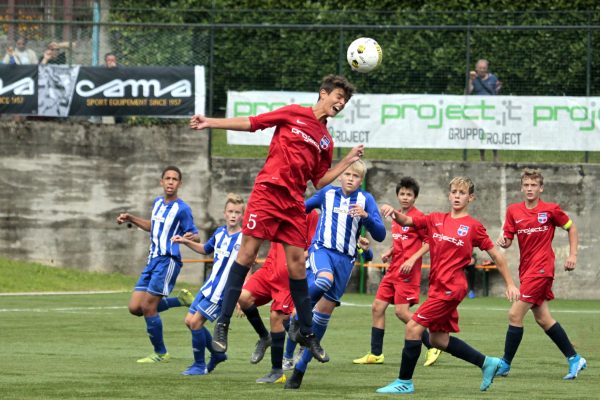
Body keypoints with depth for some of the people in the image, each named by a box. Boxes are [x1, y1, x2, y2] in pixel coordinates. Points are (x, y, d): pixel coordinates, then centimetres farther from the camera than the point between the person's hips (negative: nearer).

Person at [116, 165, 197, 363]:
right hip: (153, 260, 8)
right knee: (135, 307, 2)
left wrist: (190, 237, -31)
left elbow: (193, 234, -8)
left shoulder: (182, 209, -9)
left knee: (148, 307, -9)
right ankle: (180, 300, 17)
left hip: (168, 261, -8)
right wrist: (130, 219, 24)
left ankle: (160, 353, 6)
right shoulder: (157, 202, 13)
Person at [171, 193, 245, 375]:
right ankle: (217, 354, 27)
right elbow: (205, 249, 26)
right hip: (209, 285, 8)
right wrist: (186, 242, 10)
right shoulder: (220, 232, 6)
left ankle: (200, 365, 6)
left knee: (196, 322, -10)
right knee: (189, 321, 10)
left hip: (223, 291, -8)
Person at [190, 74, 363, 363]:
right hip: (267, 191, -5)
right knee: (247, 252, -9)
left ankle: (307, 333, 11)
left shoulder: (326, 140, 16)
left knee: (297, 261, 2)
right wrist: (211, 123, -2)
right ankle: (222, 323, -6)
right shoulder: (294, 114, 3)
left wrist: (348, 161, 9)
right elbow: (251, 123, 4)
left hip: (294, 203, 5)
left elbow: (320, 182, 16)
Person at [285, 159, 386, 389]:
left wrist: (365, 216, -22)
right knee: (325, 280, -37)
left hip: (345, 259, 1)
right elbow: (305, 207, 26)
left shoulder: (365, 200, 2)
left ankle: (301, 367, 9)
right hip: (321, 249, -1)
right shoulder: (327, 193, 5)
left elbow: (380, 235, -6)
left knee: (325, 310, 1)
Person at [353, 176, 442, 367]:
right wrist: (390, 252, 9)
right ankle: (375, 353, 11)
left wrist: (412, 259, -21)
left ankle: (432, 347, -1)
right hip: (393, 270, 8)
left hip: (407, 272, -8)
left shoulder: (418, 217, -9)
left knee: (402, 311, -13)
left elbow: (429, 242, -12)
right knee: (377, 307, 4)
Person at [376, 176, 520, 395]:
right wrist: (394, 212, -20)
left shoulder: (473, 226, -4)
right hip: (437, 285, 7)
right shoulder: (436, 220, 11)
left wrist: (510, 284, 3)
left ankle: (405, 382, -4)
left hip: (451, 287, -7)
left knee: (413, 327, -12)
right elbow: (407, 221, 2)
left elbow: (496, 255, 2)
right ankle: (487, 363, 25)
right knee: (438, 339, 13)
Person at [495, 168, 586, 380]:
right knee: (543, 319, 10)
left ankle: (505, 364, -5)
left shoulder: (551, 210, -6)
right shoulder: (514, 211, 6)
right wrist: (503, 241, -16)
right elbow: (508, 240, 7)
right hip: (526, 269, 7)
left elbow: (571, 227, 7)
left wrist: (573, 255, -1)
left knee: (515, 314, -12)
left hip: (541, 269, -7)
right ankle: (574, 359, 20)